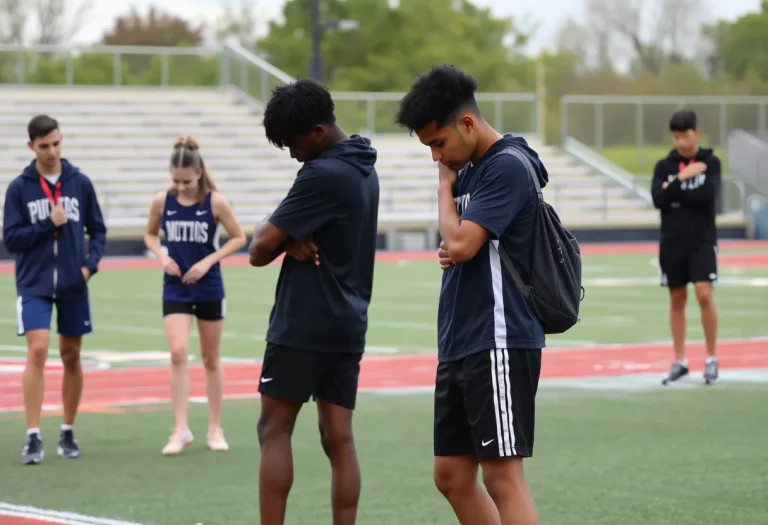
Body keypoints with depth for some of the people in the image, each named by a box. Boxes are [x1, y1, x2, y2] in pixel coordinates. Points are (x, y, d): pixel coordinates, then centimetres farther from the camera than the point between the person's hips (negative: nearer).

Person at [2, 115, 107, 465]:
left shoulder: (80, 183, 3)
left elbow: (98, 230, 9)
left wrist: (91, 264, -6)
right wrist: (49, 224, -14)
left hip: (73, 285, 2)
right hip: (34, 285, -2)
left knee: (71, 357, 9)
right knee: (37, 351, -14)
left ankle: (68, 432, 22)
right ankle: (33, 437, -12)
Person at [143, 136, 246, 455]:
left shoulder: (215, 202, -10)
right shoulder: (162, 201, -4)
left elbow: (239, 238, -2)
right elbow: (150, 235, 12)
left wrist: (208, 261, -13)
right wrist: (162, 255, -9)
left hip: (209, 288, -1)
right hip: (175, 289, 1)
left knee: (211, 359, 10)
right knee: (178, 353, -15)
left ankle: (215, 428, 22)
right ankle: (181, 430, -11)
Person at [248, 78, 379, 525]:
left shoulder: (323, 175, -18)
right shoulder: (363, 168, 12)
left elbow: (261, 249, -17)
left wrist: (273, 236, 4)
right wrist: (290, 238, -6)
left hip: (304, 325, -8)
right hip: (348, 324, 8)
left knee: (275, 431, -1)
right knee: (339, 438, 5)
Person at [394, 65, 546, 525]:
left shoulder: (507, 166, -13)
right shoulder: (470, 169, 15)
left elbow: (461, 242, -20)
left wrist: (445, 186, -3)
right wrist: (449, 252, 1)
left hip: (499, 344, -10)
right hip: (460, 345, 10)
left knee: (503, 476, -11)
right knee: (452, 475, 11)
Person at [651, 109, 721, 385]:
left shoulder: (710, 162, -1)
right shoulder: (664, 166, 4)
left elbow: (708, 194, -16)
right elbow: (658, 199, -10)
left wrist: (674, 193, -11)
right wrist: (682, 179, -17)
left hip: (702, 240, -3)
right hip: (672, 241, 3)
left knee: (704, 294, -14)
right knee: (677, 300, 7)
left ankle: (711, 359, -3)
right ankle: (680, 362, 15)